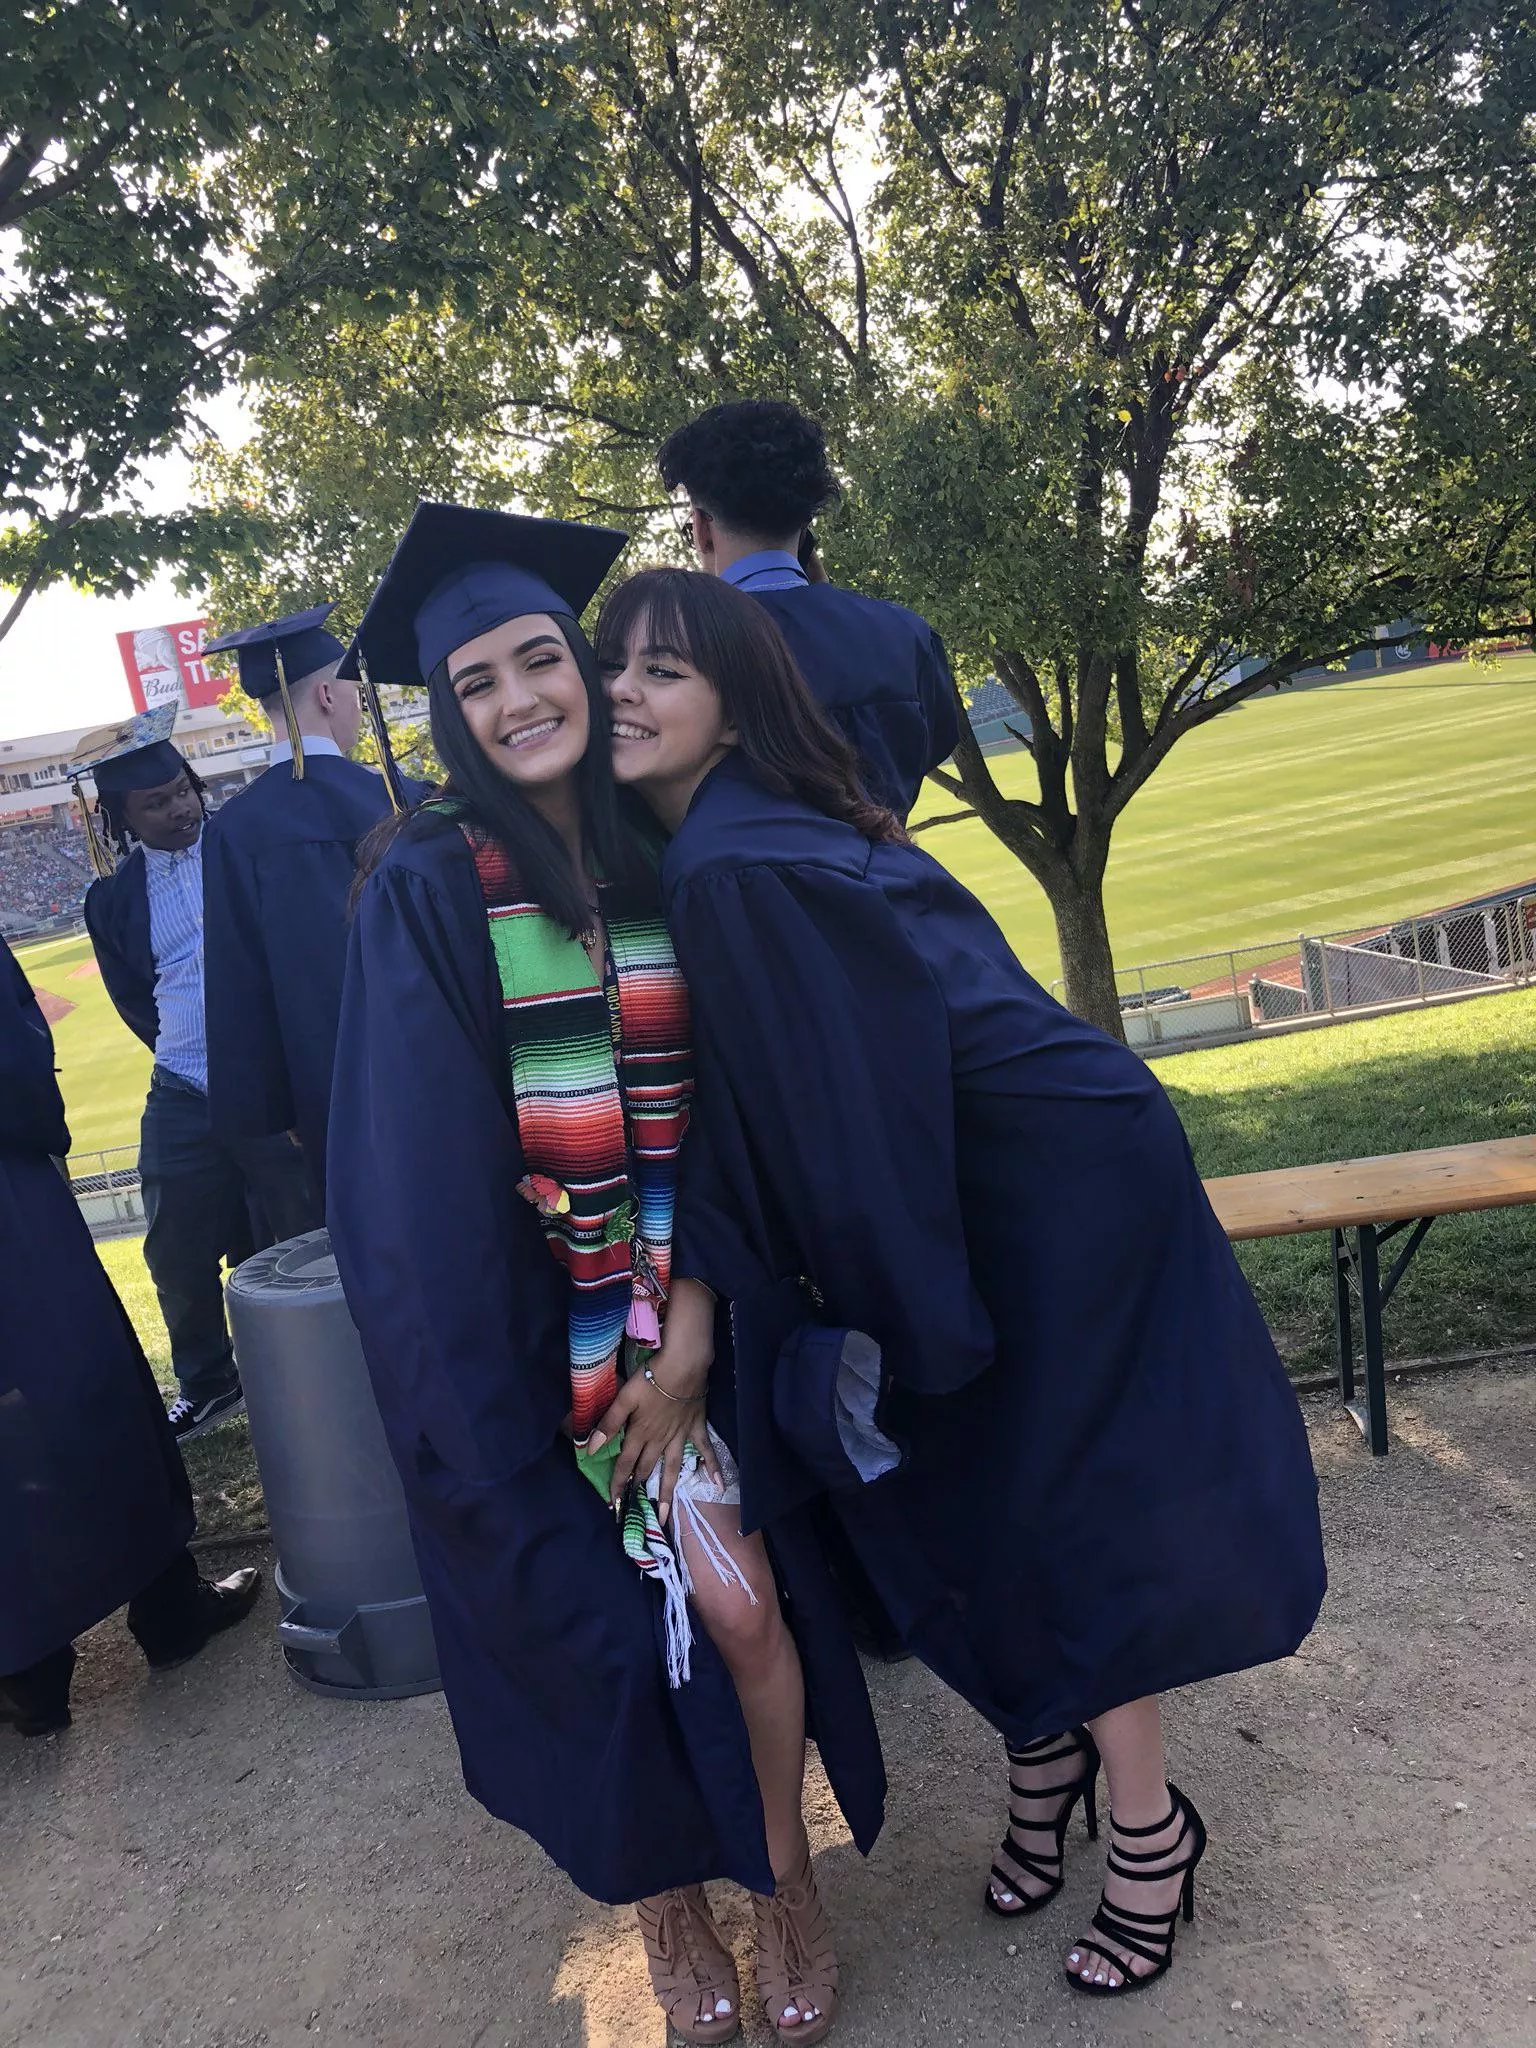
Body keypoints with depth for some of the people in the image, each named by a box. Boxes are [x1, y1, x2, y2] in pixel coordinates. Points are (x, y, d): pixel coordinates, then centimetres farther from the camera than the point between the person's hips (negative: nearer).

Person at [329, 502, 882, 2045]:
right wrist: (618, 1338, -10)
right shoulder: (427, 887, -9)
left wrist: (687, 1328, -9)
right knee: (600, 1613, 6)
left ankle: (784, 1871, 26)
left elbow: (710, 1117, 1)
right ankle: (669, 1895, 33)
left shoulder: (668, 865, 2)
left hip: (675, 1305, 3)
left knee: (741, 1602, -3)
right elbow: (421, 1164, -11)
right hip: (521, 1330, -2)